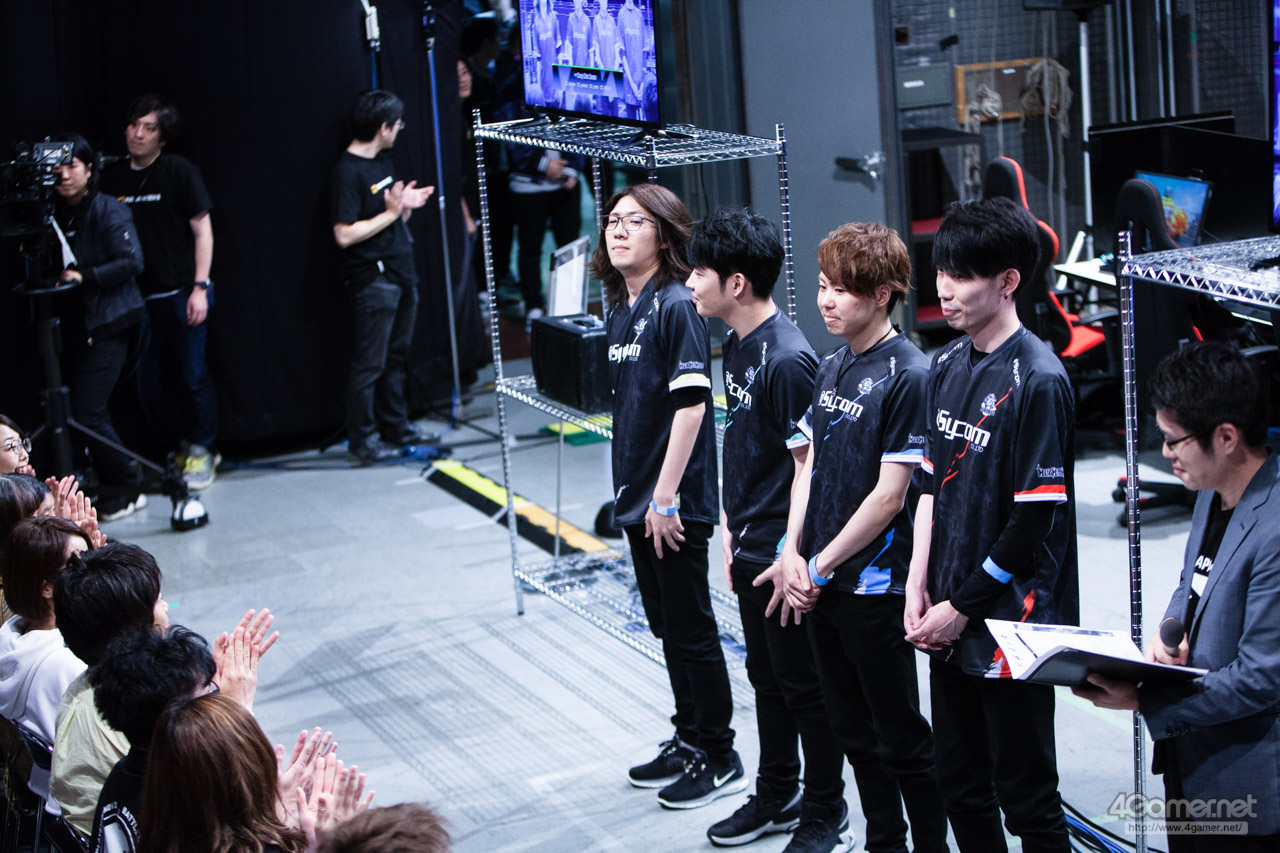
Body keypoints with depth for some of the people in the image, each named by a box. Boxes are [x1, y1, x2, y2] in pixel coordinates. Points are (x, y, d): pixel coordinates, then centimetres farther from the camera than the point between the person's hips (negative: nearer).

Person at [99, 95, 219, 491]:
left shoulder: (179, 171, -3)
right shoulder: (113, 179, 9)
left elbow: (202, 230, -3)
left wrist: (199, 287, -9)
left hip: (181, 293, -4)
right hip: (139, 297, 4)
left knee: (192, 376, 0)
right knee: (150, 385, 4)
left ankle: (202, 452, 14)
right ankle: (184, 446, 21)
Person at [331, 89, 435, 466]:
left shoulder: (382, 161, 12)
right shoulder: (349, 170, -17)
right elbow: (345, 234, -22)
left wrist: (407, 204, 1)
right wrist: (391, 213, -19)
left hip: (400, 274, 9)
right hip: (373, 279, -9)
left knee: (396, 356, 17)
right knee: (369, 364, -3)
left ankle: (395, 425, 28)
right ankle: (361, 439, 5)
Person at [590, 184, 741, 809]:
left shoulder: (677, 306, -15)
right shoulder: (619, 310, 10)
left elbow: (691, 403, -20)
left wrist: (666, 498, -21)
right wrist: (630, 490, 16)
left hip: (676, 504, -8)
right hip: (637, 499, 8)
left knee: (691, 630, 1)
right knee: (666, 626, 18)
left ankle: (720, 761, 12)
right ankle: (688, 740, 31)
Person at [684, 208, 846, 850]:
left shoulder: (787, 358, -21)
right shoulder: (736, 346, 8)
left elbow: (809, 465, -20)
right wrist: (729, 527, 15)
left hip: (784, 551, -9)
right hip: (750, 546, 9)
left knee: (804, 684, 4)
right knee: (766, 676, 19)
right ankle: (777, 797, 33)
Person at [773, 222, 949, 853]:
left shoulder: (908, 376, -15)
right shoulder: (831, 368, 8)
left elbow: (889, 497, -17)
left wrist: (821, 565, -12)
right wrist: (792, 553, -1)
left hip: (874, 586, -8)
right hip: (819, 582, 8)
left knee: (901, 738, 3)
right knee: (854, 732, 16)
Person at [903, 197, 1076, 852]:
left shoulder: (1037, 380, -16)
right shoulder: (948, 366, 7)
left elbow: (1035, 521, -17)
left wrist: (962, 606, -12)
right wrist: (919, 588, 3)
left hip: (1011, 622, -7)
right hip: (949, 623, 7)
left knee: (1026, 798, 3)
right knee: (959, 785, 16)